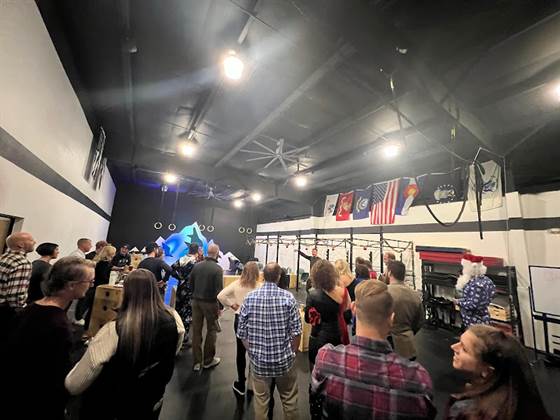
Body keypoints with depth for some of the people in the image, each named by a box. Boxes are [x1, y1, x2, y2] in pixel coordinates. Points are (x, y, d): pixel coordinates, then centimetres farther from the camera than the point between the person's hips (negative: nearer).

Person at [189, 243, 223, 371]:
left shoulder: (197, 266, 0)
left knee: (196, 330, 14)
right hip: (210, 302, -5)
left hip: (196, 301, 5)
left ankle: (196, 362, 23)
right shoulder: (218, 269, -17)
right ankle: (208, 360, 23)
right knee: (212, 330, 12)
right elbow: (219, 289, -19)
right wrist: (220, 306, -10)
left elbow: (190, 282, 5)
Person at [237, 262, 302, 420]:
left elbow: (242, 333, -5)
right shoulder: (288, 297, -15)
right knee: (289, 399, 22)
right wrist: (291, 352, 6)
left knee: (261, 400, 22)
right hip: (284, 359, -1)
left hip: (259, 360, 1)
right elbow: (296, 332, -11)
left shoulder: (249, 298, -11)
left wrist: (252, 352, 10)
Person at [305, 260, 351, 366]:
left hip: (318, 338, -2)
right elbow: (348, 316, -2)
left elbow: (308, 319, -8)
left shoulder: (312, 294, -17)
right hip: (338, 336, 2)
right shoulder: (342, 292, -12)